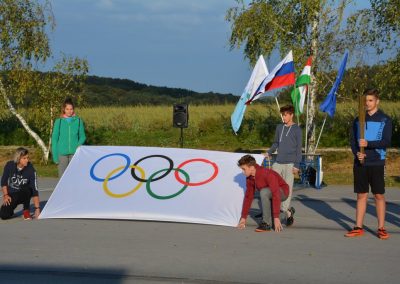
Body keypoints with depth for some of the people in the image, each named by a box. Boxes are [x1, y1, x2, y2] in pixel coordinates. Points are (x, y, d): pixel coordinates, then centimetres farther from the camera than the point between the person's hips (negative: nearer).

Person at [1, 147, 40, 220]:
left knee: (26, 189, -38)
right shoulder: (9, 166, -14)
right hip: (11, 195, 1)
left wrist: (37, 208, -29)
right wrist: (5, 195, -10)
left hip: (24, 195, -1)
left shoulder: (31, 170, -20)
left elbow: (34, 190, -24)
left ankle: (26, 211, -13)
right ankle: (11, 206, 15)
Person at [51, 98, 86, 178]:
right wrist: (55, 155, -1)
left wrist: (79, 145, -11)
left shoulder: (78, 121, 5)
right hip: (62, 153, 0)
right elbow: (54, 139, 5)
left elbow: (82, 136, 10)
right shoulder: (59, 121, 4)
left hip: (74, 153, 0)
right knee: (62, 176, 0)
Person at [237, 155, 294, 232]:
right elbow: (248, 197, 0)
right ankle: (285, 216, 32)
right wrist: (243, 217, -2)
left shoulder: (267, 174, -33)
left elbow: (276, 195, -38)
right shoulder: (249, 179, -10)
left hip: (282, 192, -8)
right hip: (269, 194, 8)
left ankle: (266, 223, -26)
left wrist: (276, 218, -41)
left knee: (264, 192, -37)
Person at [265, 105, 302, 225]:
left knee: (288, 187, -4)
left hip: (289, 163, -5)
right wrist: (269, 152, 8)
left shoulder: (296, 129, -1)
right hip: (278, 162, 5)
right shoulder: (279, 128, 12)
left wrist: (297, 165, -9)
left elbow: (299, 148, -4)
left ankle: (285, 208, 5)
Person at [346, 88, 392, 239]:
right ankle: (358, 227, 13)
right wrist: (357, 153, -11)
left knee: (379, 195, 0)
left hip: (377, 163, -3)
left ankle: (381, 228, 6)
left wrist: (368, 144, -21)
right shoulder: (358, 120, 11)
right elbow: (353, 141, 8)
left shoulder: (385, 120, 0)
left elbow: (386, 142, -8)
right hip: (360, 163, 3)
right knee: (361, 195, 8)